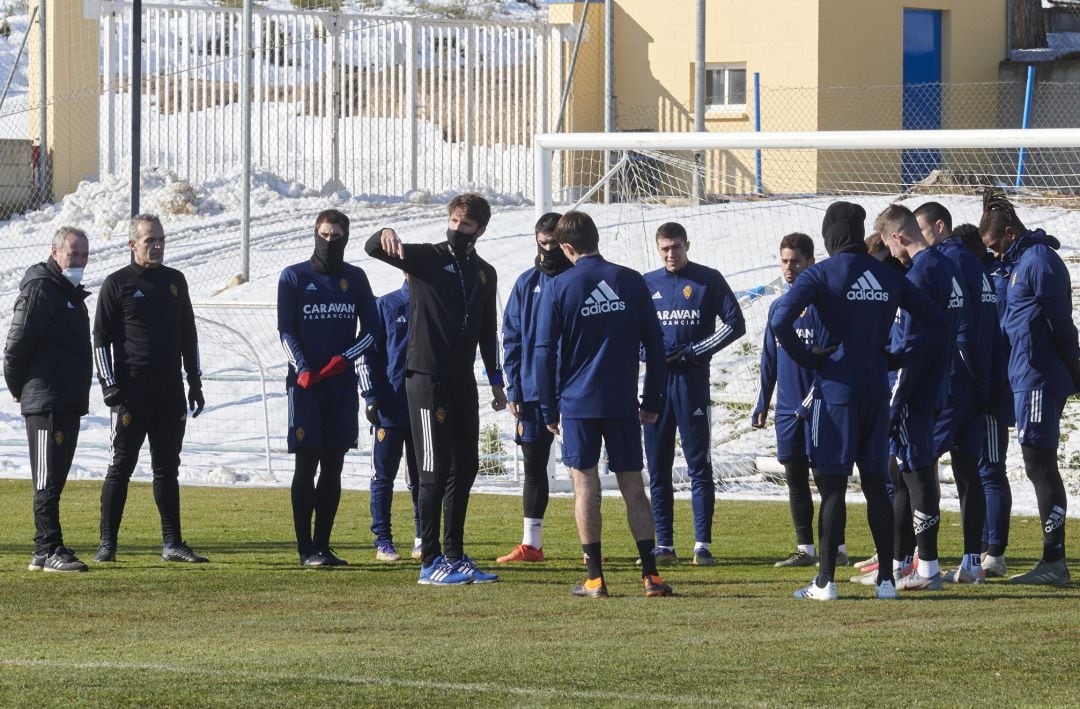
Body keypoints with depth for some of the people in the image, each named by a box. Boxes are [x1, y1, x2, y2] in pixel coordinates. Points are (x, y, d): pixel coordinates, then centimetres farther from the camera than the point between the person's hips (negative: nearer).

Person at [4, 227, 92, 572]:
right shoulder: (40, 288, -12)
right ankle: (49, 550, -10)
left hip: (69, 403, 10)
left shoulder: (70, 292, 19)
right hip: (46, 403, -10)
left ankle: (46, 550, 15)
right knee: (47, 479, -9)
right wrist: (18, 387, -5)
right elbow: (17, 342, -16)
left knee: (54, 480, 11)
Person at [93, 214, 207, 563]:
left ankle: (172, 543, 11)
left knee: (167, 468, 8)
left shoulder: (175, 281, 13)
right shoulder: (116, 284, -2)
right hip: (132, 393, -5)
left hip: (171, 392, 5)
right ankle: (107, 544, 0)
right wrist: (111, 387, -11)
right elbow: (101, 340, -3)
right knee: (121, 466, -3)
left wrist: (195, 383, 14)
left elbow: (188, 335, 19)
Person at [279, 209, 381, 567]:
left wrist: (343, 359, -8)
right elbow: (286, 332, -1)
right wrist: (303, 370, -16)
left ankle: (323, 545, 9)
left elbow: (371, 331, 9)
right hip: (305, 385, -3)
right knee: (306, 466, -6)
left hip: (342, 385, 3)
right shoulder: (294, 277, 3)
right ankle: (306, 548, -4)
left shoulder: (355, 278, 11)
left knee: (333, 469, 4)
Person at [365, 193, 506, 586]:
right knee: (436, 469, -8)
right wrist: (385, 236, -39)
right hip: (426, 377, -6)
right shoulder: (427, 258, -3)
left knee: (465, 467, 9)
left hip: (463, 382, 7)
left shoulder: (485, 274, 14)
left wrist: (496, 381, 19)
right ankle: (431, 562, -5)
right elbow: (373, 249, -16)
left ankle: (455, 557, 18)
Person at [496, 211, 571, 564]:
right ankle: (531, 543, 15)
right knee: (533, 467, 9)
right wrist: (513, 388, 1)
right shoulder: (527, 283, 7)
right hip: (533, 390, 3)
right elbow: (512, 337, 8)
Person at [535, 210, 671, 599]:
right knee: (633, 485, 6)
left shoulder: (560, 288, -4)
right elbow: (654, 342, 6)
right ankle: (651, 576, 1)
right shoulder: (632, 281, 3)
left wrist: (549, 409, 6)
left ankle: (595, 579, 0)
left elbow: (546, 352, -2)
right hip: (623, 403, 2)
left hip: (578, 403, -2)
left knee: (585, 483, 2)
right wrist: (653, 401, 13)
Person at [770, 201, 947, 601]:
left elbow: (780, 320, -21)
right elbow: (935, 321, 13)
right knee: (875, 483, 10)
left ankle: (826, 581, -2)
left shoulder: (821, 274, -7)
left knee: (832, 484, -2)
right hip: (876, 391, 5)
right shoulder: (888, 276, 9)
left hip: (835, 389, -5)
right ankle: (886, 579, 9)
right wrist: (906, 358, 11)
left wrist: (806, 359, -8)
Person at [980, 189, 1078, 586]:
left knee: (1039, 465, -9)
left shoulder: (1038, 261, -13)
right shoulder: (1021, 261, 17)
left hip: (1038, 379, -10)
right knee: (1041, 467, 11)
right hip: (1027, 379, 10)